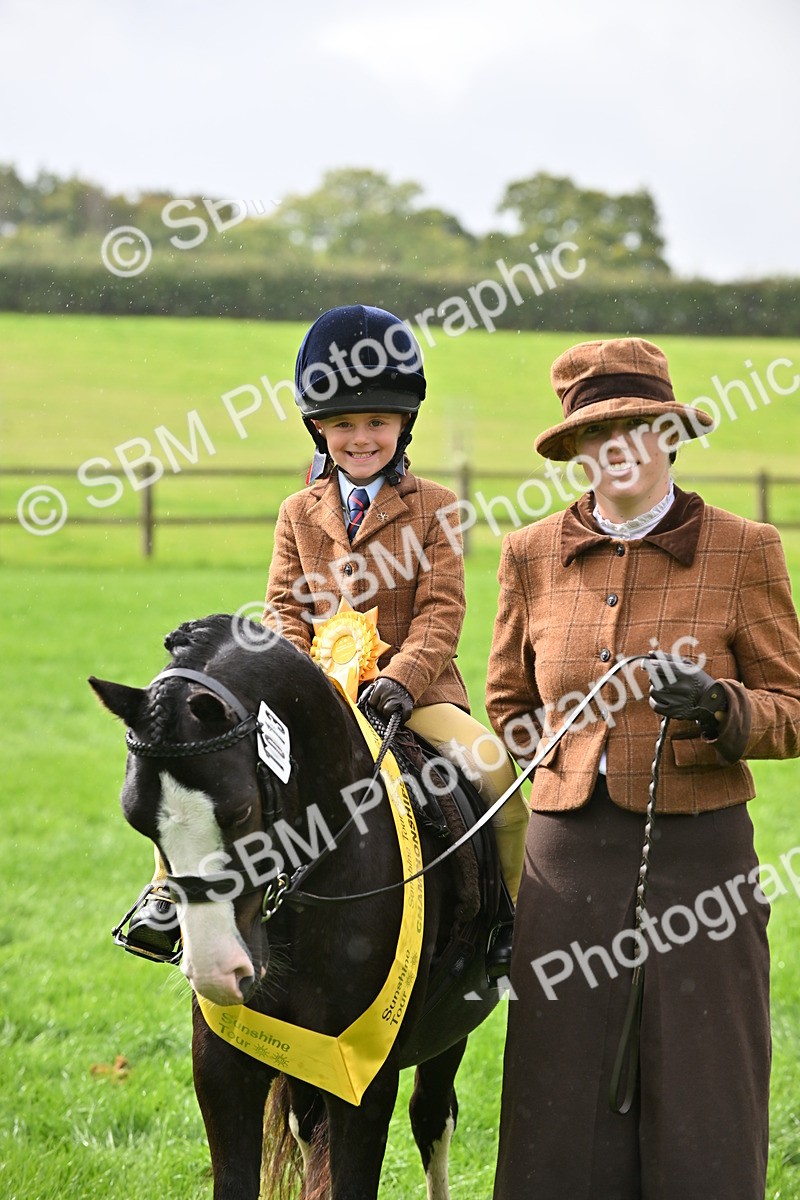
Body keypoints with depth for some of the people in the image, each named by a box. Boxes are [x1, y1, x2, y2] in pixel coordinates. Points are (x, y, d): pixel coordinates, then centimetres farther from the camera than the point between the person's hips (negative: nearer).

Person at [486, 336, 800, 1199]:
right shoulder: (533, 555, 7)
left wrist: (715, 706, -17)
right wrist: (570, 771, 7)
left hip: (697, 847, -2)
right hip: (567, 859, 2)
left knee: (700, 1119, 2)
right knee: (565, 1118, 5)